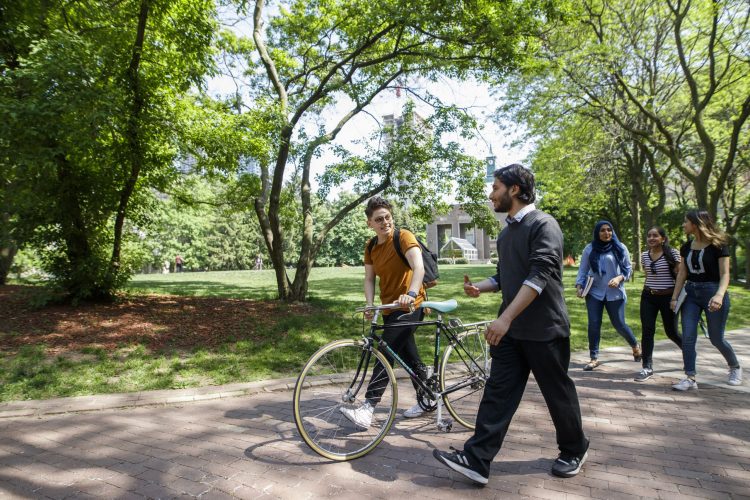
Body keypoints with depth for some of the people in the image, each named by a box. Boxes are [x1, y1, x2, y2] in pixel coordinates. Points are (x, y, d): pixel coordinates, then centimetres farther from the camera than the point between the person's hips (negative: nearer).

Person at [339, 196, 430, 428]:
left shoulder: (404, 237, -16)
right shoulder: (371, 246, 5)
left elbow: (419, 267, -31)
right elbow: (369, 278, 0)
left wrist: (411, 293, -48)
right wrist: (370, 304, -16)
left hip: (409, 306, -7)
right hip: (389, 308, 8)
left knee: (386, 354, -13)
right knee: (408, 355, 16)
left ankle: (368, 409, -12)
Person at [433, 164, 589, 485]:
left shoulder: (543, 224, -12)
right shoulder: (506, 232, 13)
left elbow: (539, 276, -23)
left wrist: (505, 318, -30)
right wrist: (480, 287, 0)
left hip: (544, 328, -7)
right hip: (510, 329, 7)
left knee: (558, 393, 10)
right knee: (498, 392, 3)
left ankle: (574, 450, 33)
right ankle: (476, 459, 5)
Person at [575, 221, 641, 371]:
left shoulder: (620, 248, 1)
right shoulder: (589, 249, 2)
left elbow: (628, 268, 5)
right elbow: (582, 270, 6)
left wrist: (619, 278, -13)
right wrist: (579, 286, -7)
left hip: (614, 292, -1)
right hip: (594, 292, 1)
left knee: (619, 324, 5)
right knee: (593, 324, -2)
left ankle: (635, 346, 35)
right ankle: (594, 358, 7)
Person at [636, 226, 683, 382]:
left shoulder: (672, 253, -8)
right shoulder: (644, 255, 5)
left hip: (668, 297, -3)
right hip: (648, 297, 3)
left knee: (671, 332, 9)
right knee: (647, 331, -5)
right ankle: (647, 367, 0)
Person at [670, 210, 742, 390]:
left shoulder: (718, 245, -8)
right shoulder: (686, 247, 7)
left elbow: (725, 274, -13)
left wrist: (719, 295, -29)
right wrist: (674, 297, 5)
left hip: (712, 292, -4)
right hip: (691, 294, 5)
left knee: (716, 339, 7)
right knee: (687, 337, -4)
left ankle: (735, 367, 36)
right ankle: (690, 378, 1)